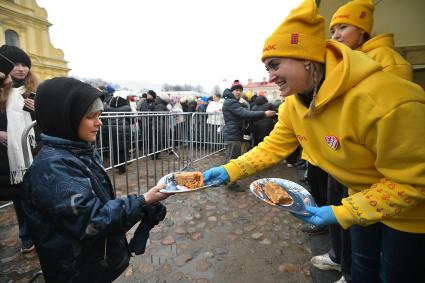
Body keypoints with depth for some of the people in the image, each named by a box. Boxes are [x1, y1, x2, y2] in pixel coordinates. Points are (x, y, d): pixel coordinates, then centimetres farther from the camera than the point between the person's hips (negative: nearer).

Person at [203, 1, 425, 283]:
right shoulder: (294, 103, -13)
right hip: (364, 197, 6)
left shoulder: (384, 102, -36)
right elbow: (274, 146, -8)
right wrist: (229, 171, -17)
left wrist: (342, 214, -29)